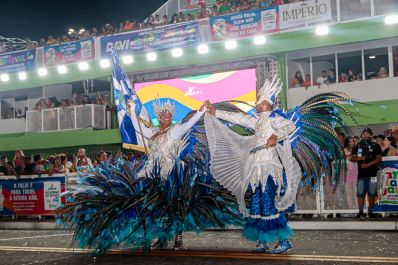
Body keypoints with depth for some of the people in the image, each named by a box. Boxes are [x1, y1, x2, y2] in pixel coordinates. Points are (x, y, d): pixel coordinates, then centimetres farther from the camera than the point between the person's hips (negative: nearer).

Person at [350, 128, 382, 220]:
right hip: (361, 174, 2)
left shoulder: (375, 146, 5)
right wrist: (359, 158, -10)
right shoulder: (357, 147, 13)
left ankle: (370, 212, 10)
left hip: (372, 173, -1)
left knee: (372, 193, 2)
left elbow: (379, 158, -4)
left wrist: (367, 164, -13)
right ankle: (361, 212, 0)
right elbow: (352, 158, 11)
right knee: (360, 193, -3)